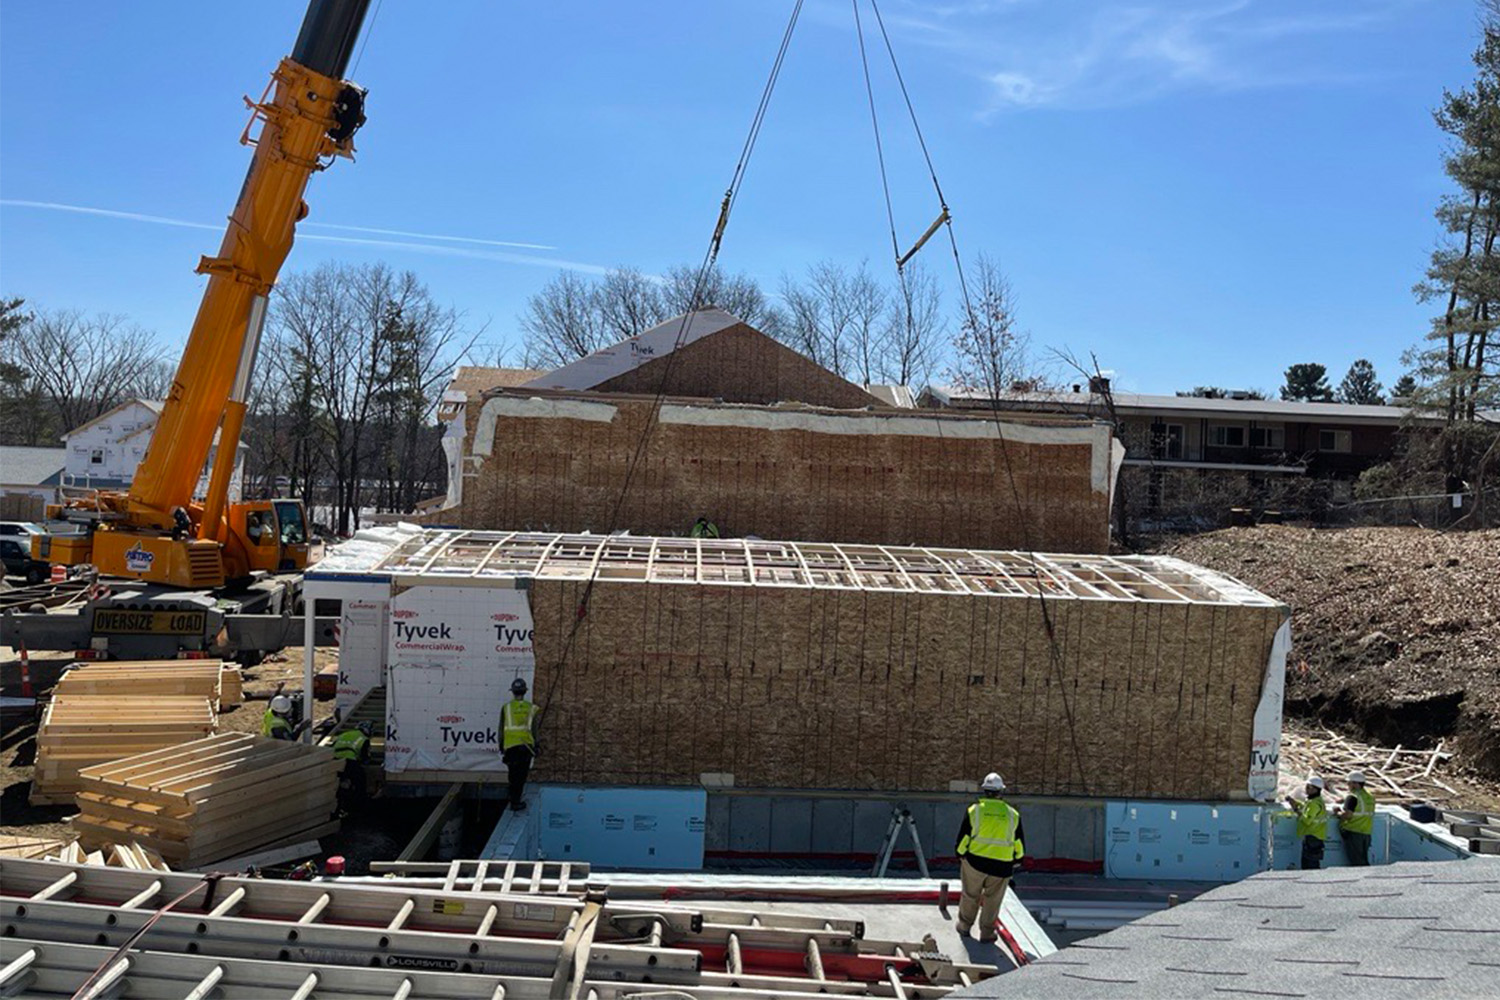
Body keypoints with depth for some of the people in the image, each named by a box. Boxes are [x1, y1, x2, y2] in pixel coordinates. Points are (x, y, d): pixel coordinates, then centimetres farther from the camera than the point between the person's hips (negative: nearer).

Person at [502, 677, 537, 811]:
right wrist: (535, 747, 10)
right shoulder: (531, 708, 2)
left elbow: (501, 729, 4)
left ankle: (515, 800, 16)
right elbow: (534, 730, 3)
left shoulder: (506, 707, 2)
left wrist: (501, 746, 12)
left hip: (510, 745, 0)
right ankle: (516, 801, 4)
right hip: (526, 745, 0)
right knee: (521, 774, 6)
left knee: (513, 774, 12)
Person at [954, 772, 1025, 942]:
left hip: (975, 862, 0)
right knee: (993, 899, 15)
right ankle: (986, 932, 19)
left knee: (970, 895, 17)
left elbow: (963, 839, 0)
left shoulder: (974, 810, -4)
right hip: (1002, 866, 0)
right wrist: (1016, 861, 22)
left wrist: (961, 857, 15)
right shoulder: (1012, 814, 1)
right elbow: (1019, 844, 8)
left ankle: (964, 925, 31)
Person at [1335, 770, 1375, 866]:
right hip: (1366, 832, 7)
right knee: (1364, 861, 12)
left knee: (1356, 862, -2)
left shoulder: (1352, 797, -14)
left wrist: (1338, 813, -2)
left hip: (1352, 832, -7)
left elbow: (1347, 814, -22)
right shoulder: (1370, 797, 11)